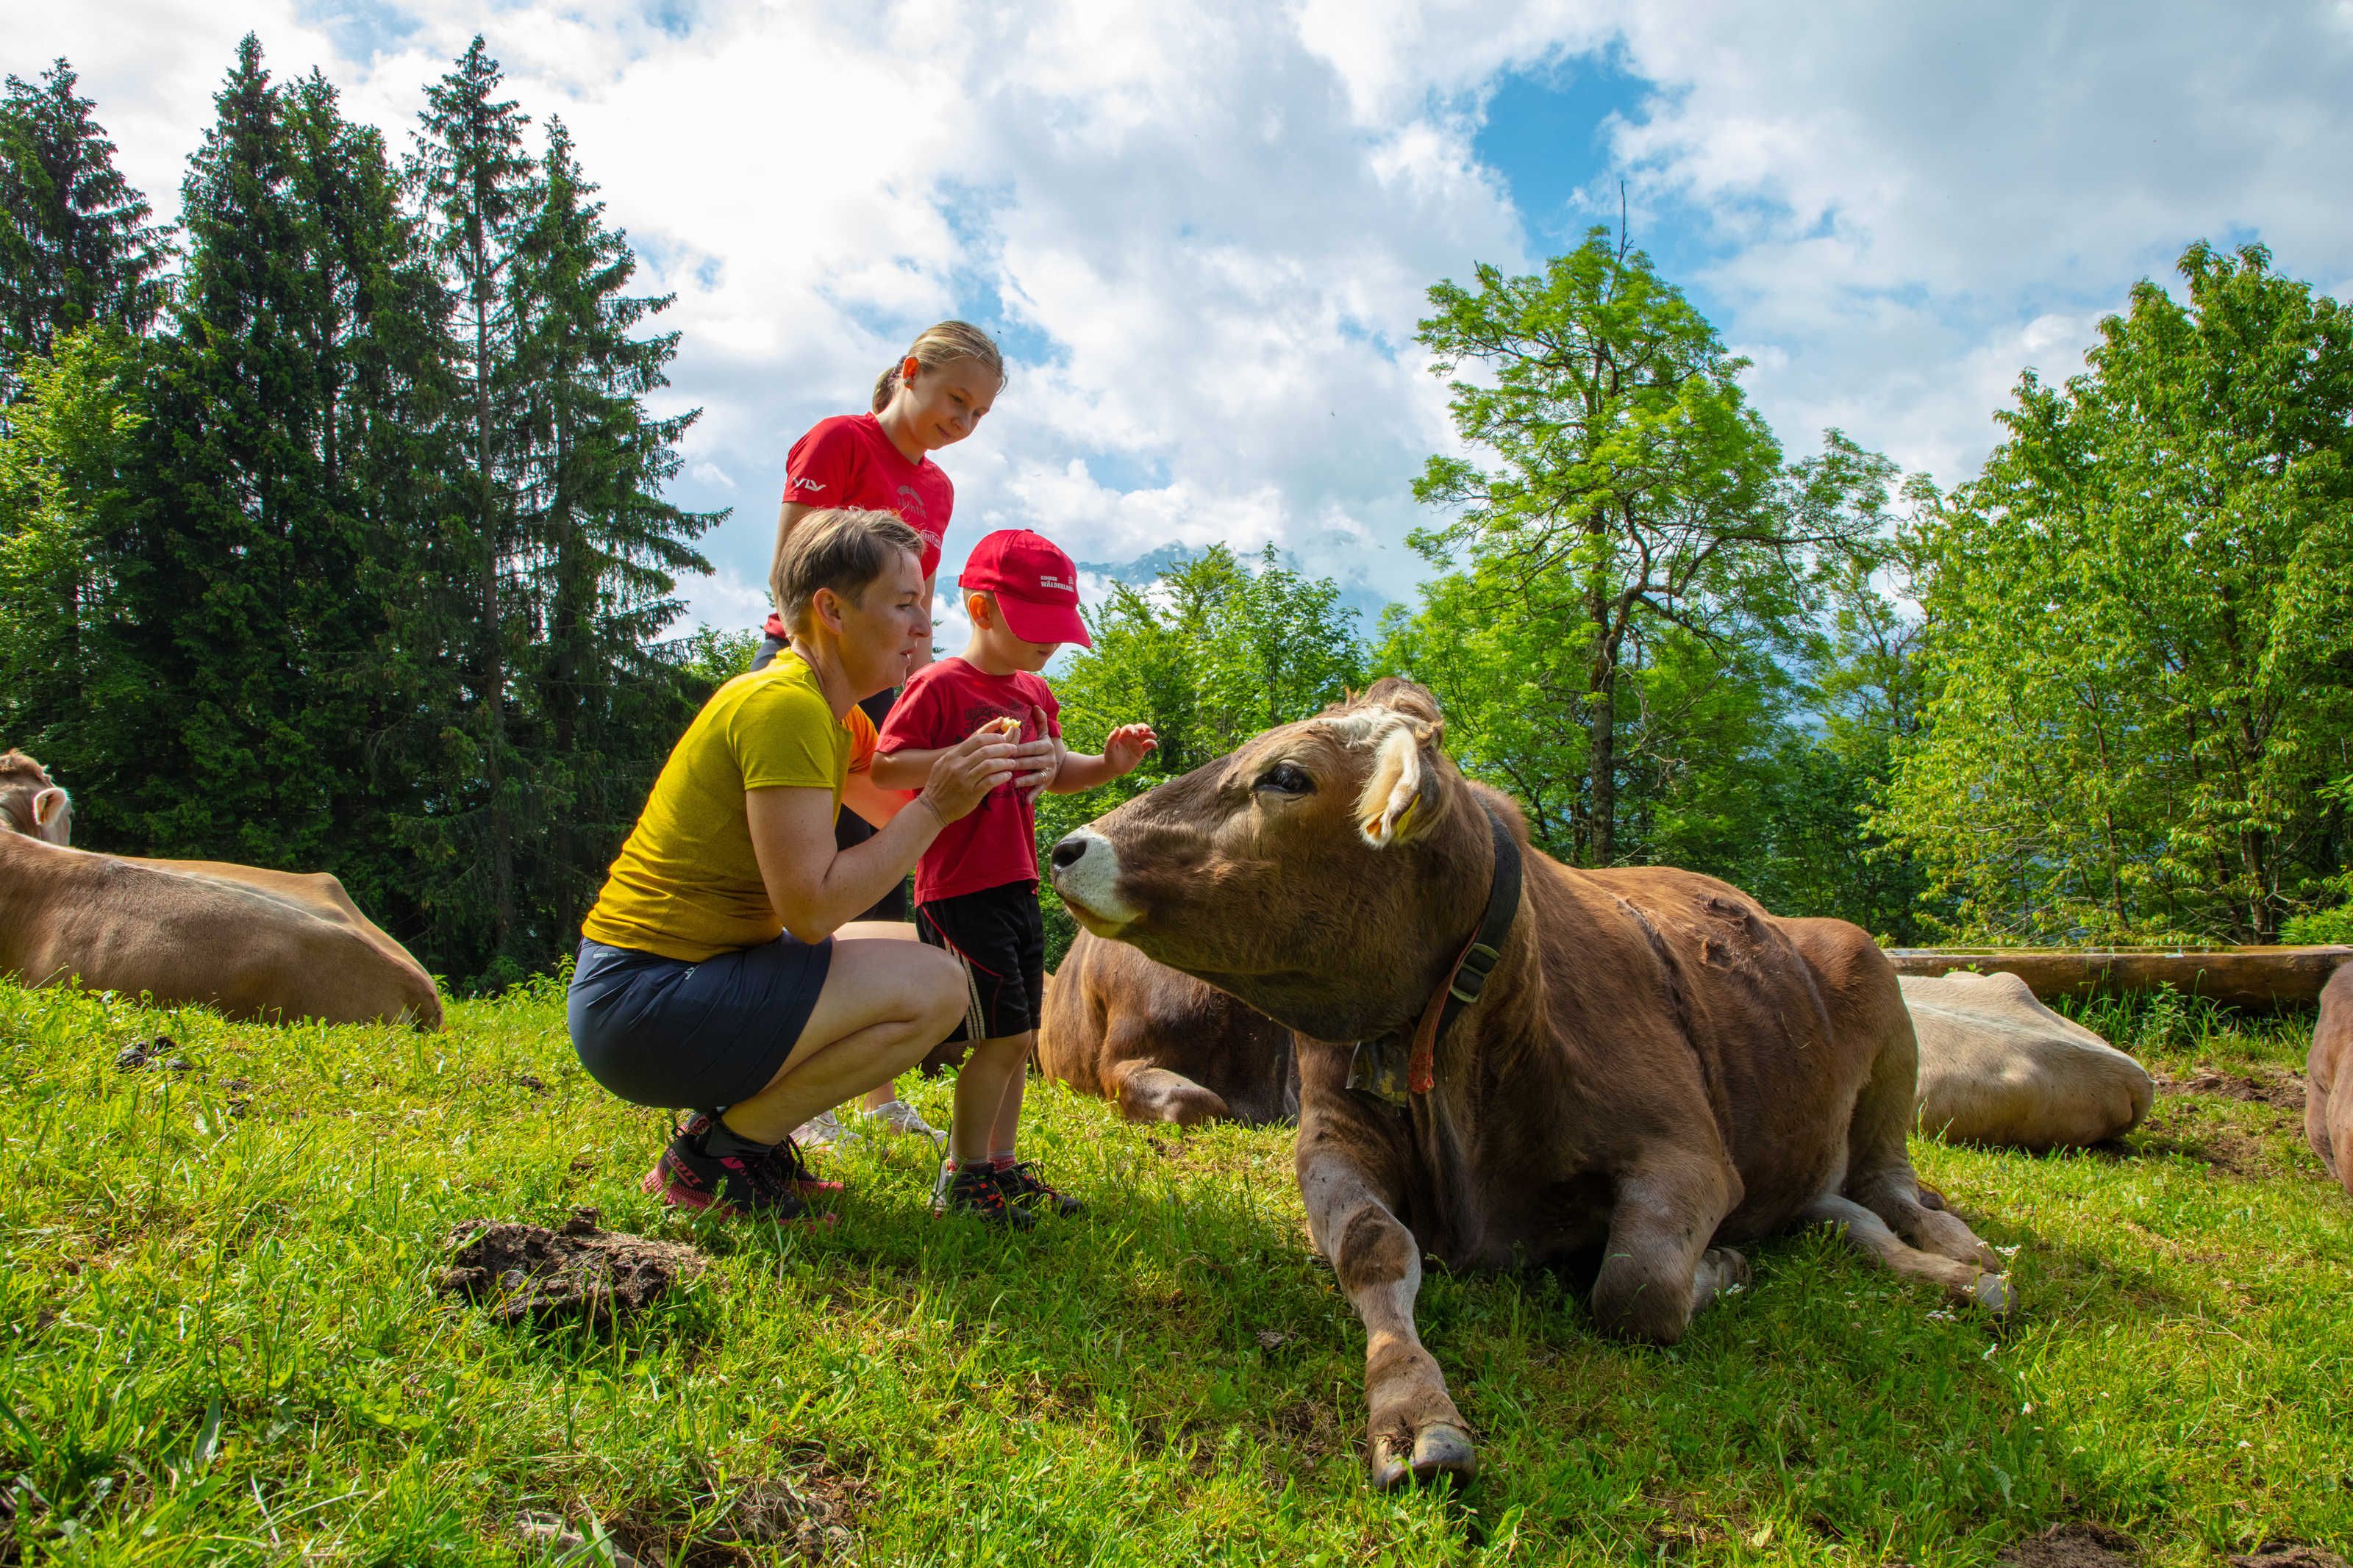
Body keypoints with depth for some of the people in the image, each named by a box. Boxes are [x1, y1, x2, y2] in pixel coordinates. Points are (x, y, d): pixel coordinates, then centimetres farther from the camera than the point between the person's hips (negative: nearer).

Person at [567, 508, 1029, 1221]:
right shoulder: (782, 706, -18)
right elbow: (811, 907, -23)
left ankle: (739, 1125, 12)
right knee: (935, 987, -16)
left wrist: (966, 775, 3)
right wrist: (937, 806, -17)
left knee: (918, 954, 16)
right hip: (642, 1003, -10)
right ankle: (717, 1148, -5)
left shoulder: (840, 720, 12)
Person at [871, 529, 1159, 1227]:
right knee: (1003, 1033, -9)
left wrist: (1108, 764, 6)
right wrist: (966, 757, -28)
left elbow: (1055, 770, 25)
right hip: (959, 889, -8)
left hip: (1017, 886, 9)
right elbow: (885, 767, -15)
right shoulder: (939, 685, -10)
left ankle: (1000, 1163, 25)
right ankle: (962, 1176, 6)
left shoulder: (1035, 693, 15)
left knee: (1020, 1035, 12)